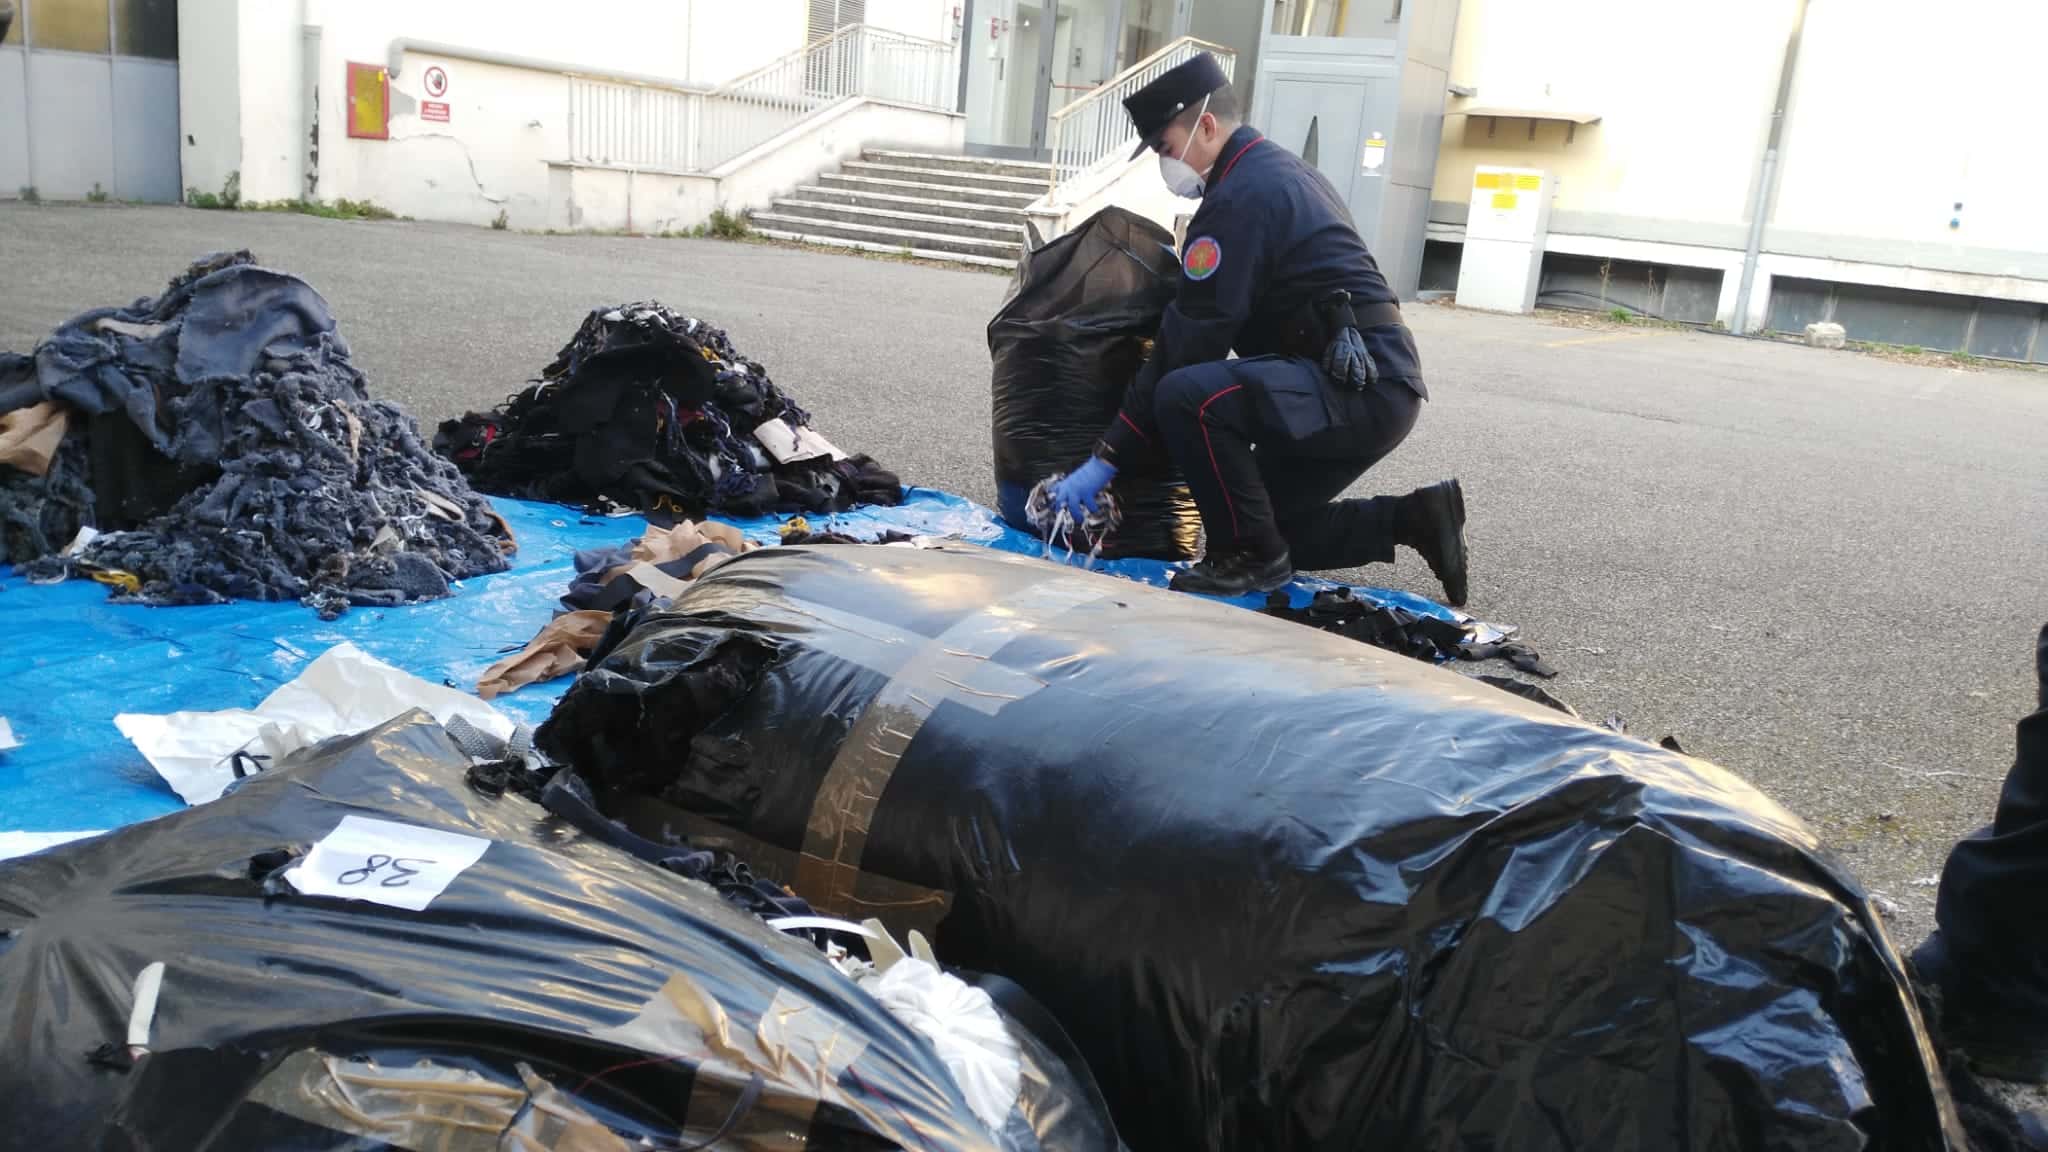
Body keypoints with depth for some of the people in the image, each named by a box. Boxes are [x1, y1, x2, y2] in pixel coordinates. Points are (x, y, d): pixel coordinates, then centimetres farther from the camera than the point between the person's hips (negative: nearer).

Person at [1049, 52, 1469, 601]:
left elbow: (1189, 340, -17)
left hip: (1354, 386, -11)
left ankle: (1249, 556, -11)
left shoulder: (1240, 197, -14)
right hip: (1379, 382, 11)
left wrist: (1109, 456, -13)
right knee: (1274, 524, 18)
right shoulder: (1285, 170, 18)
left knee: (1185, 395, -27)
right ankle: (1416, 519, 18)